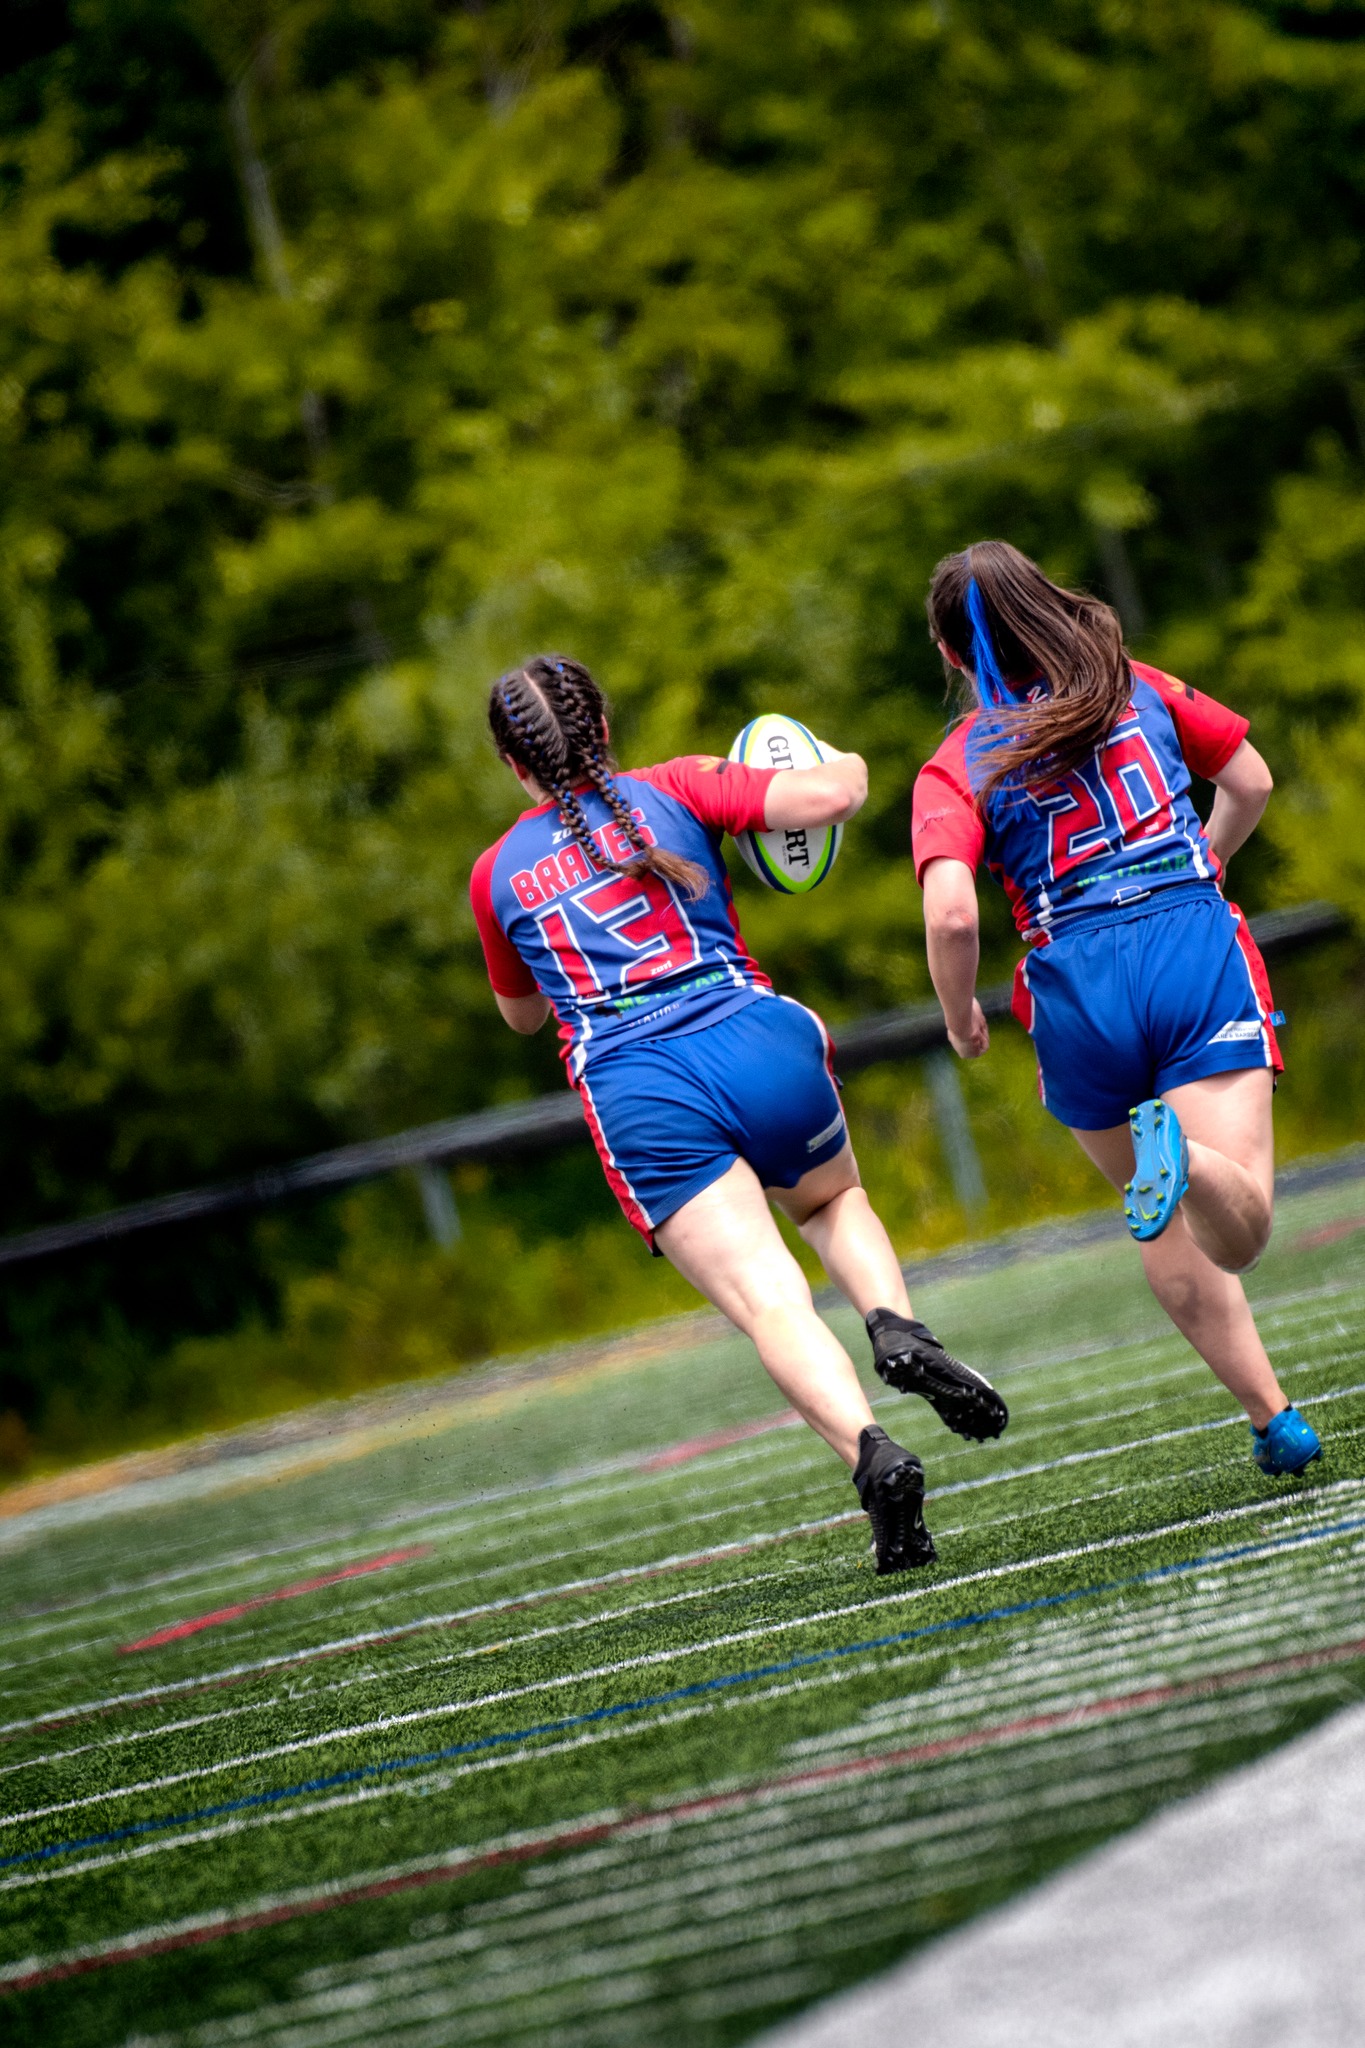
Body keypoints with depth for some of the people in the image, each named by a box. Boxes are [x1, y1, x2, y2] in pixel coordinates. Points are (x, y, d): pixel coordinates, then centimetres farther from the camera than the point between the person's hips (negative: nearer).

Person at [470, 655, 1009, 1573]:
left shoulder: (496, 876, 14)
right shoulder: (673, 791, 9)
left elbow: (522, 1013, 30)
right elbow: (826, 796, -3)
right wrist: (846, 770, 20)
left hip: (634, 1094, -1)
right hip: (760, 1047, 1)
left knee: (769, 1300, -9)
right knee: (835, 1199, 30)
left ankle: (872, 1453, -34)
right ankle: (897, 1325, -1)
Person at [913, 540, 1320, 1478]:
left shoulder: (955, 769, 2)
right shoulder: (1141, 690, 12)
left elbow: (952, 916, -13)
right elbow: (1251, 782, 23)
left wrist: (960, 1015, 6)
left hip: (1080, 988, 0)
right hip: (1200, 948, 0)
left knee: (1169, 1228, 21)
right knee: (1239, 1230, -10)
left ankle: (1273, 1415, 17)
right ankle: (1184, 1154, -42)